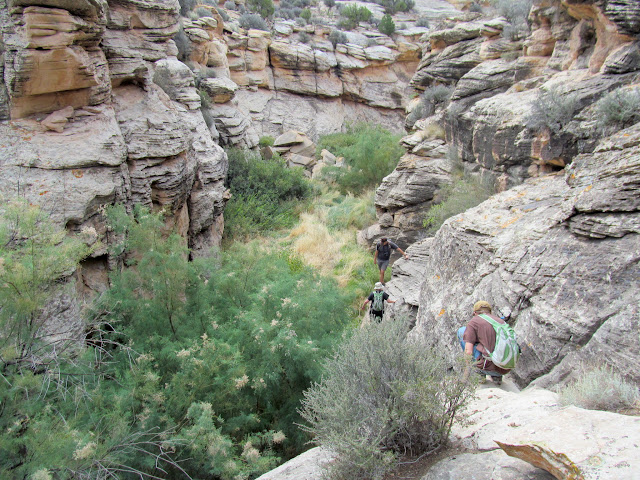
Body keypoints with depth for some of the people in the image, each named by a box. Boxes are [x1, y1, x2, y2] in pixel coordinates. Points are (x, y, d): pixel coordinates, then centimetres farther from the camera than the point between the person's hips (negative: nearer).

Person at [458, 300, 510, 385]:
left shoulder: (473, 321, 2)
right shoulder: (502, 322, 18)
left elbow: (468, 351, -8)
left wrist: (468, 367, 9)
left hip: (488, 367, -6)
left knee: (461, 331, 9)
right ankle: (496, 376, 16)